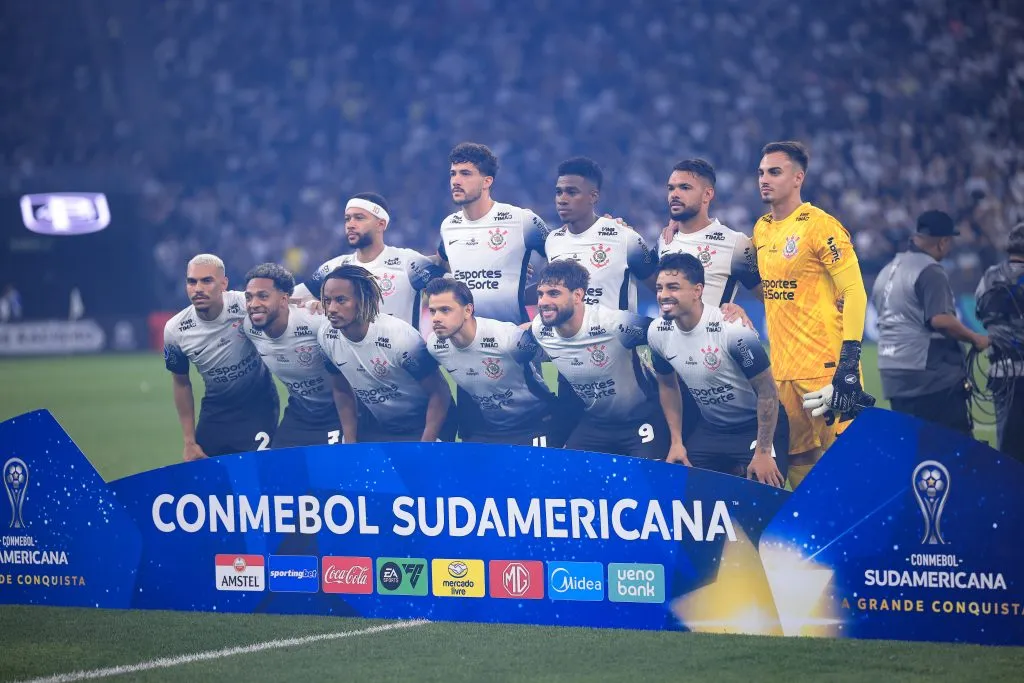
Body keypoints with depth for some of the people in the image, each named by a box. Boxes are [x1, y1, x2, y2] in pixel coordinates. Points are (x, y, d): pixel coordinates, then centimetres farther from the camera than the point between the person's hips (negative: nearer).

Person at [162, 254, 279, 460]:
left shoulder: (246, 305, -21)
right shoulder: (175, 331, -10)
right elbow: (181, 383, 4)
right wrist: (189, 442, 6)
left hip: (259, 407, -3)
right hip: (215, 411, 3)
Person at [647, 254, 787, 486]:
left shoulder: (732, 329, -27)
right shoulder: (657, 332, -9)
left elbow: (767, 391, -19)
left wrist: (763, 452, -18)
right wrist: (676, 442, 6)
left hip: (757, 426, -6)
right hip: (709, 429, 6)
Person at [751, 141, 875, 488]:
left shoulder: (820, 226, -9)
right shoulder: (761, 229, 14)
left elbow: (854, 293, -12)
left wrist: (849, 363, -19)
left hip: (823, 366, -8)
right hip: (780, 368, 8)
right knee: (798, 460, 10)